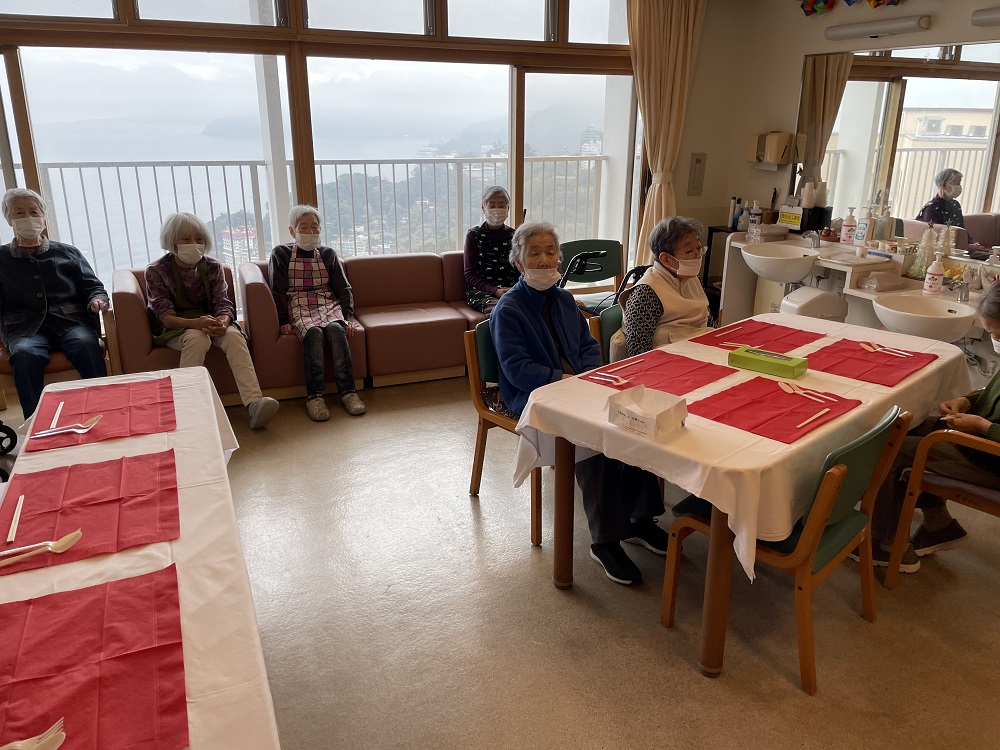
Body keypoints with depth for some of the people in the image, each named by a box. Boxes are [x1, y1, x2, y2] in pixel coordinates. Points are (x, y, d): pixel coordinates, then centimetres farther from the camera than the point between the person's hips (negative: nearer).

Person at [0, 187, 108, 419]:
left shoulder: (68, 253, 23)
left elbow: (92, 286, 19)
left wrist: (97, 300, -6)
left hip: (71, 321, 0)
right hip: (25, 328, 0)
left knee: (86, 344, -36)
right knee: (24, 353, -37)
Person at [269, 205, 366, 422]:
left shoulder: (328, 254, 16)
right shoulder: (280, 254, 9)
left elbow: (343, 289, 10)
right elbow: (278, 291, 3)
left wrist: (348, 317, -5)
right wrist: (284, 321, -10)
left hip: (329, 306, 2)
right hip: (298, 308, -2)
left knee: (335, 329, -33)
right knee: (314, 332, -36)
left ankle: (348, 391, -38)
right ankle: (314, 396, -39)